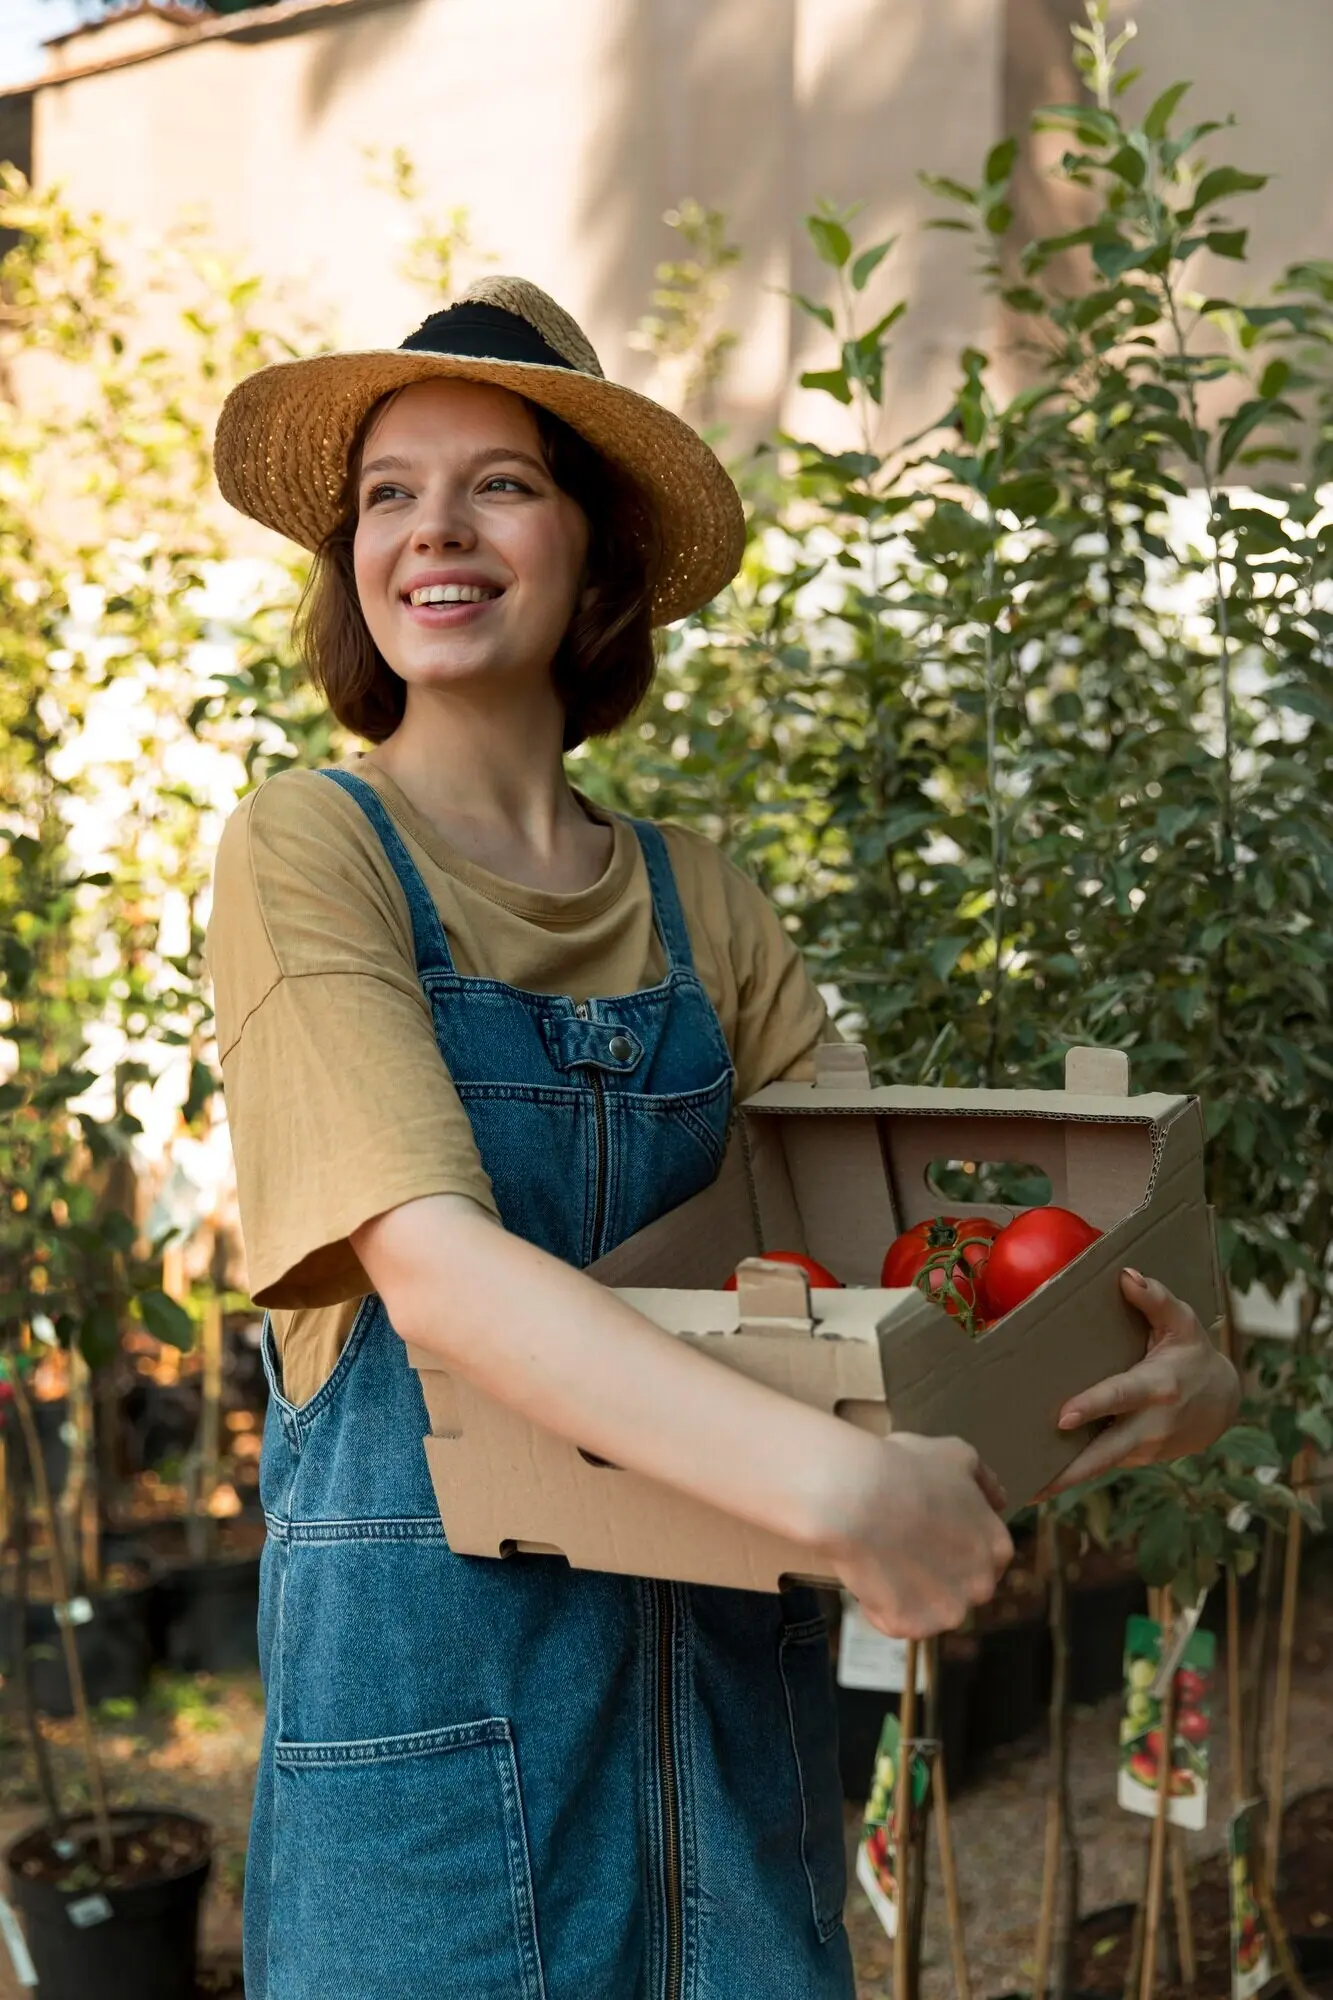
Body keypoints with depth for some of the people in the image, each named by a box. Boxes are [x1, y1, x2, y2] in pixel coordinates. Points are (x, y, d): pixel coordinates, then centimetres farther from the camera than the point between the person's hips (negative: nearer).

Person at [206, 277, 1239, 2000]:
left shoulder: (695, 901, 7)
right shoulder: (308, 851, -7)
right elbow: (432, 1264, -20)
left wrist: (1150, 1360, -14)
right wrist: (831, 1482, -32)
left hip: (722, 1666, 4)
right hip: (430, 1650, -4)